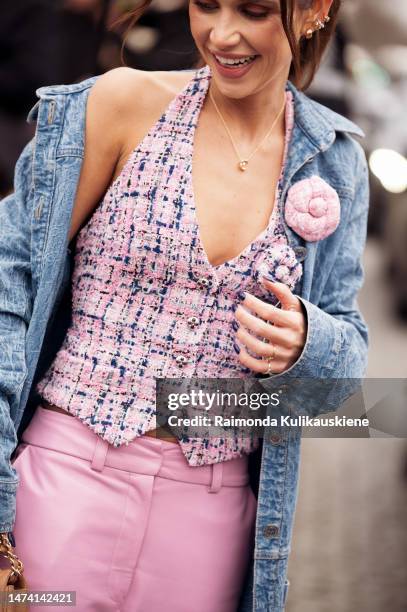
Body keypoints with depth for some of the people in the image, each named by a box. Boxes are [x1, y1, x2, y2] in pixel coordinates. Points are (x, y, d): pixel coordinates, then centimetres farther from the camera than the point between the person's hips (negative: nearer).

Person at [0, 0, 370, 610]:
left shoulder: (335, 163, 5)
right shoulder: (127, 100, -4)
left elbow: (348, 349, 11)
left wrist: (305, 342, -12)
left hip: (213, 508, 3)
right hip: (71, 472, -2)